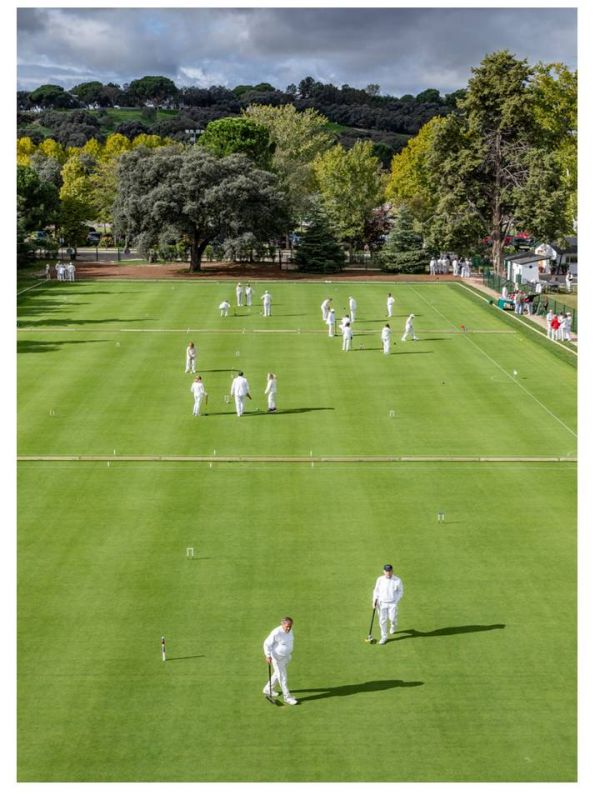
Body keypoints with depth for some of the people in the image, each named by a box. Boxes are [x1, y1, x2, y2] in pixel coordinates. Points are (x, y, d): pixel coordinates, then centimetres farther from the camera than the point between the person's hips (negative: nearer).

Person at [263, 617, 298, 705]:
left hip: (286, 657, 8)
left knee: (278, 674, 23)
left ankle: (268, 689, 41)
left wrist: (290, 653, 24)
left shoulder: (289, 631, -1)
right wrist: (268, 655, -29)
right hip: (278, 659, -8)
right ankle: (287, 697, 8)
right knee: (283, 678, -2)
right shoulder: (276, 633, -26)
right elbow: (267, 643, -22)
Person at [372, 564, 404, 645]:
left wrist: (397, 601, -6)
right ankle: (384, 637, 14)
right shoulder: (380, 579, -6)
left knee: (392, 618, -5)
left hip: (393, 603, -1)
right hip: (381, 603, 1)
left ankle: (393, 626, 32)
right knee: (382, 620, 0)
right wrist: (375, 600, -3)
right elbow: (376, 590, 5)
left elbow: (401, 591, 2)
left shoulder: (397, 580, -10)